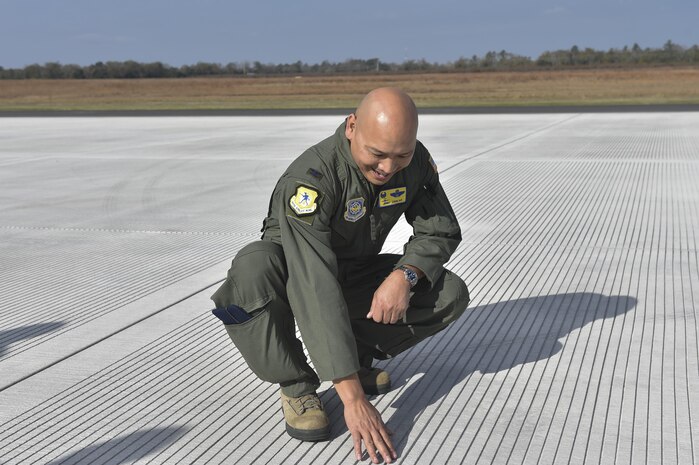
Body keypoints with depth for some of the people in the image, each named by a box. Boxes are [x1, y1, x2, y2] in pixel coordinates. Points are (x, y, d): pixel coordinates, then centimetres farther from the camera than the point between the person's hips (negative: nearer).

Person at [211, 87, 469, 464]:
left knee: (451, 295, -16)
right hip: (291, 271, -4)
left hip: (356, 275, 5)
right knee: (252, 269, -39)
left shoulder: (416, 162, -17)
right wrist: (354, 398, -48)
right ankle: (295, 384, -16)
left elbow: (440, 232, -4)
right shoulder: (311, 176, -36)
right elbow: (317, 290, -43)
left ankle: (356, 353, 4)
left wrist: (405, 275, -28)